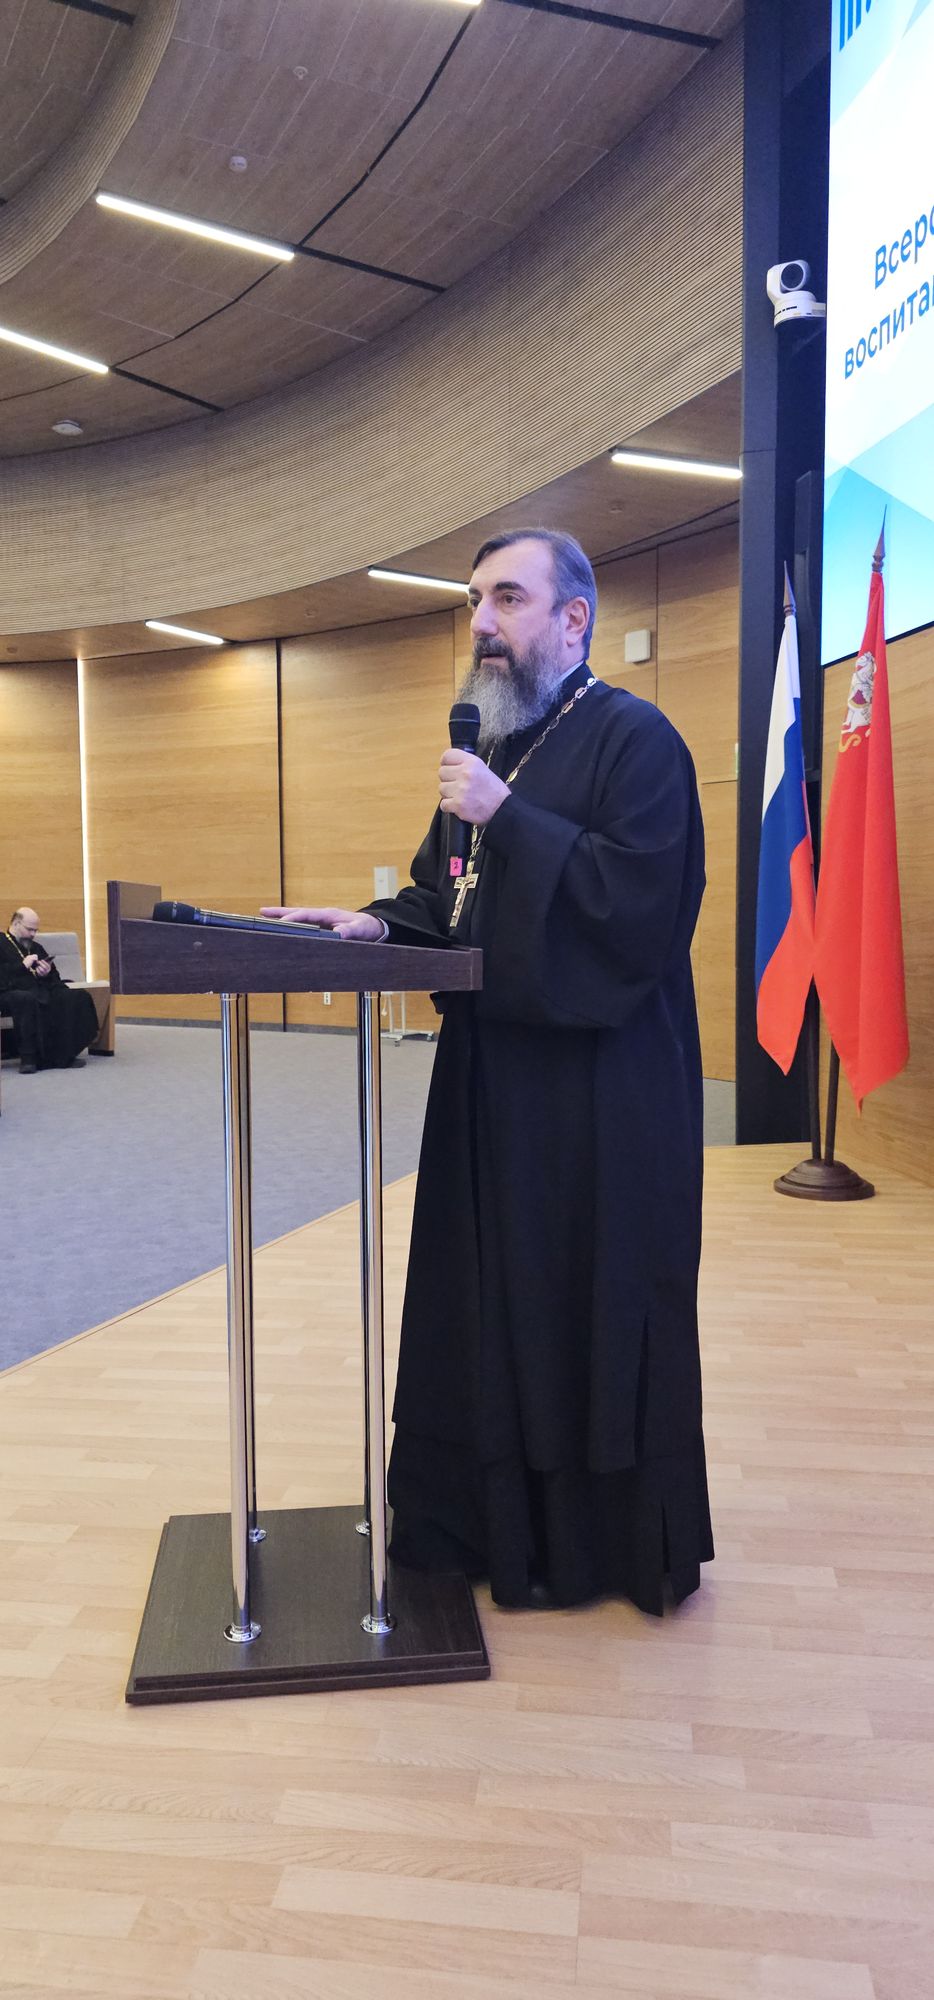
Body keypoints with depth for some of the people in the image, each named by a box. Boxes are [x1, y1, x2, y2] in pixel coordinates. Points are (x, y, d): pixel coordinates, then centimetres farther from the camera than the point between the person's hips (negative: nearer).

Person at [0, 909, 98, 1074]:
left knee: (76, 998, -20)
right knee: (29, 1000, -42)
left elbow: (55, 978, 27)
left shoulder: (36, 947, 28)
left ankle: (64, 1054, -22)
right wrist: (22, 966, -13)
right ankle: (28, 1057, -35)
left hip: (38, 991, 6)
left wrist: (48, 973, 4)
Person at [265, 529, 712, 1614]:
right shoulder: (488, 746, 16)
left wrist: (506, 816, -21)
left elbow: (644, 893, -21)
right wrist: (378, 922, 0)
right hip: (492, 1074, 8)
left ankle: (610, 1538, 23)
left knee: (593, 1304, 4)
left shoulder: (635, 739, -9)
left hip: (599, 1088, -8)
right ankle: (491, 1517, 30)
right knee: (491, 1299, 13)